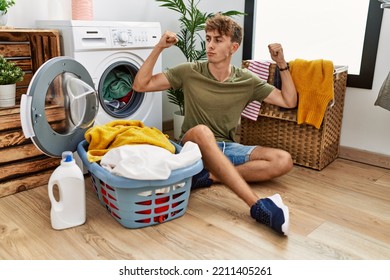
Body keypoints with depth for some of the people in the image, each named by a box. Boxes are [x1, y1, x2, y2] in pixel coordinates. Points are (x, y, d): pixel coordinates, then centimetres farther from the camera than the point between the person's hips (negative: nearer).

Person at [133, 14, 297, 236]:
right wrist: (159, 48, -14)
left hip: (227, 148, 3)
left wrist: (282, 64, -5)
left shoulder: (247, 81, 3)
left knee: (284, 161, -17)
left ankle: (210, 176, -30)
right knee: (201, 131, -40)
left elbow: (290, 102, 4)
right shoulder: (190, 72, -3)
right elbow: (140, 85, -5)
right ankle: (258, 206, -46)